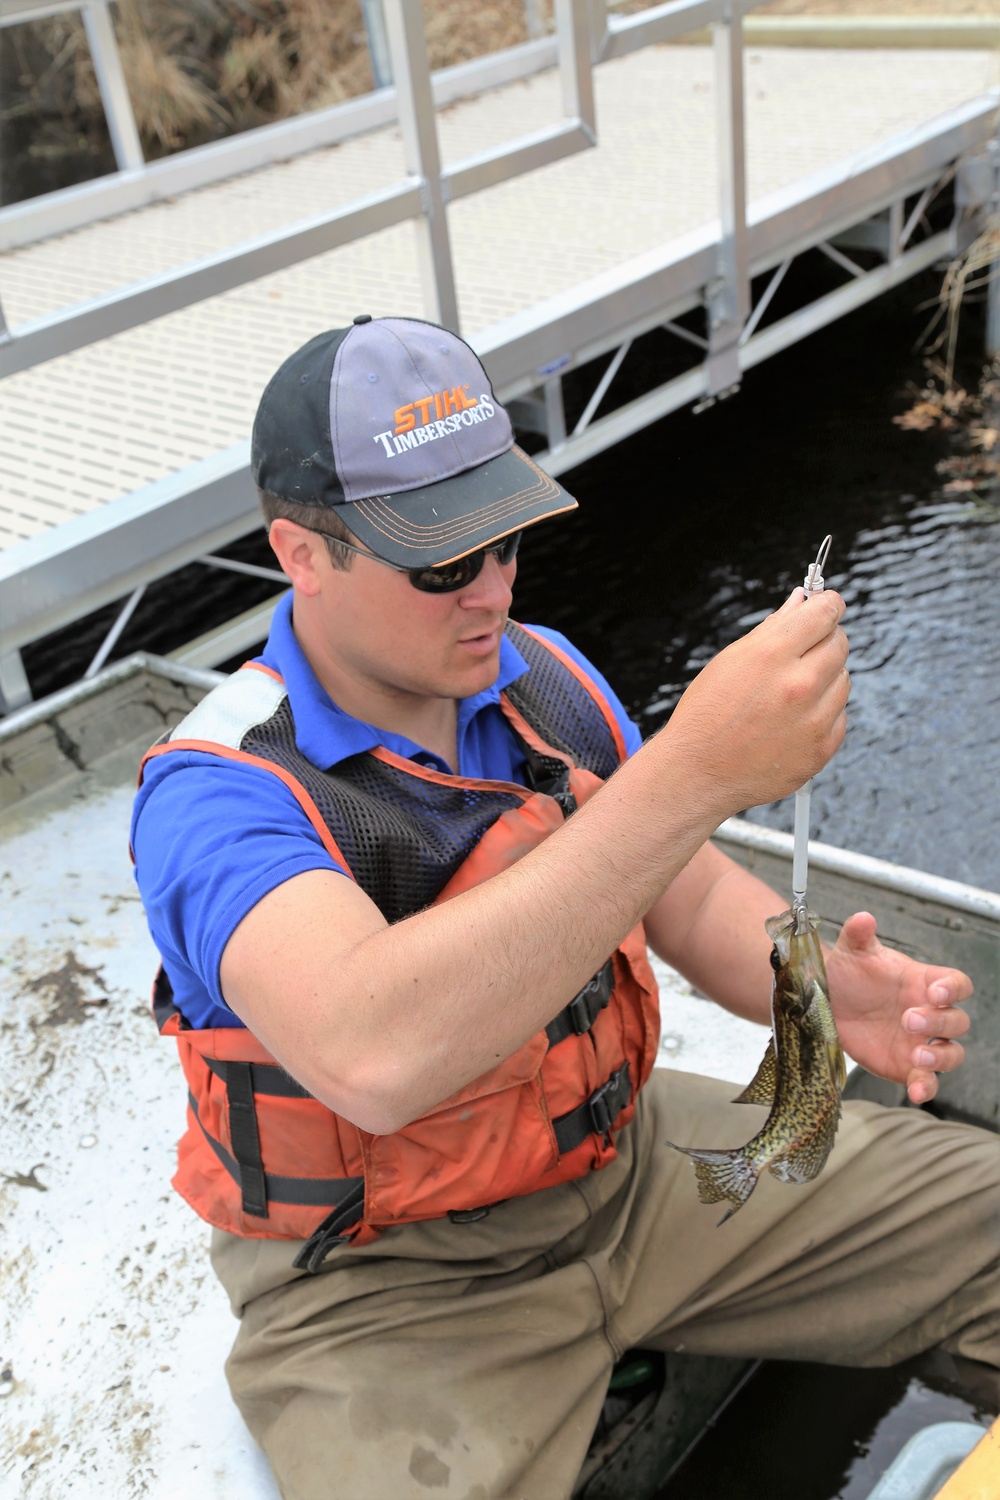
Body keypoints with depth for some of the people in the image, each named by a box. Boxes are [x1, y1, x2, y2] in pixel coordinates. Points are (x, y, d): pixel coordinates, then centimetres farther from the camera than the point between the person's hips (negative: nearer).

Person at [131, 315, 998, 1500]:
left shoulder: (543, 674, -3)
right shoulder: (221, 791, -25)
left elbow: (692, 898, 5)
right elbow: (375, 1058, -44)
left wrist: (826, 991, -18)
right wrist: (692, 770, -46)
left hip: (629, 1158, 6)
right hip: (384, 1282, -5)